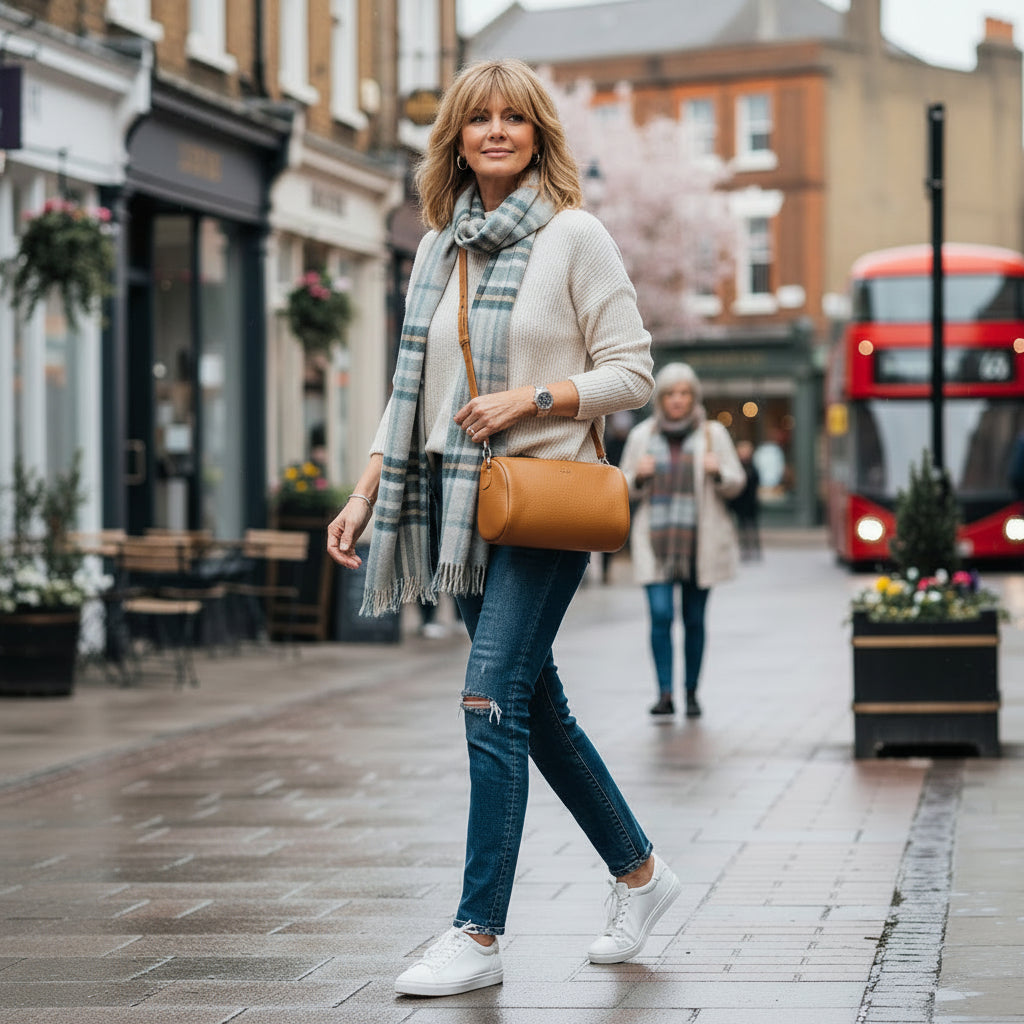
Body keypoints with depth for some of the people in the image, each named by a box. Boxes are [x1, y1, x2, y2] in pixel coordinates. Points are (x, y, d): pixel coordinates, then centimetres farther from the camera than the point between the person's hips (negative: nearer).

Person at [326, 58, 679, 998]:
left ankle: (479, 935, -11)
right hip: (460, 499, 7)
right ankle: (639, 872, 29)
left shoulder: (576, 237, -3)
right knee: (536, 706, 11)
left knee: (493, 699, -14)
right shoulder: (439, 248, 14)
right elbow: (412, 390, 18)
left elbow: (631, 372, -4)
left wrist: (532, 397, -18)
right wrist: (366, 494, 9)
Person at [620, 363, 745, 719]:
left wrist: (717, 472, -15)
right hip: (656, 541, 0)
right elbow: (626, 487, 13)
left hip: (699, 540, 0)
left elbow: (736, 483, 6)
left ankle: (691, 692, 16)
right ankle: (664, 693, -12)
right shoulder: (642, 436, 7)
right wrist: (639, 477, -10)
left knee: (694, 619, 5)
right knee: (660, 615, -12)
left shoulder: (713, 434, 5)